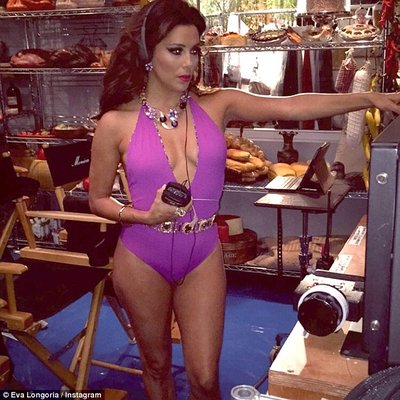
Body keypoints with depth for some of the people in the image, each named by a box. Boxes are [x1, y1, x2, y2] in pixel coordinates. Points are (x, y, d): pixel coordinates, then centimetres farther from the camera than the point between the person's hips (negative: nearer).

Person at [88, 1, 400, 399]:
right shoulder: (116, 123, -9)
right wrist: (145, 215, -18)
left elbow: (291, 107, -15)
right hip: (142, 259, -1)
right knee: (156, 365, 19)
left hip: (202, 255, 1)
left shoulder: (216, 105, -5)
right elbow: (98, 200, 0)